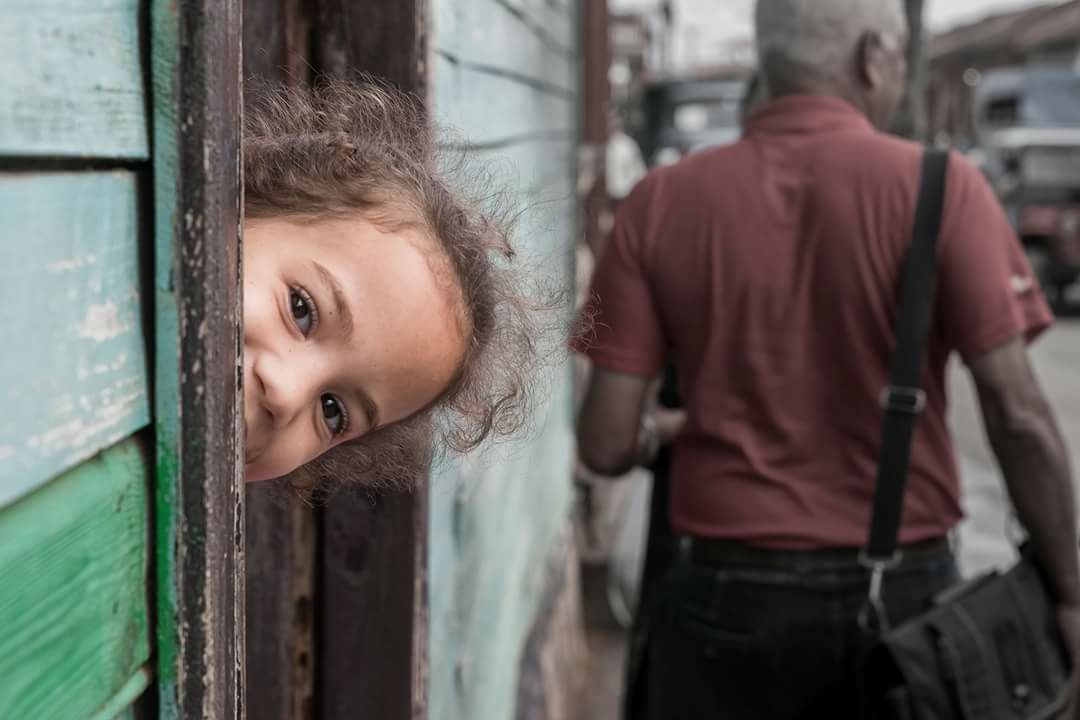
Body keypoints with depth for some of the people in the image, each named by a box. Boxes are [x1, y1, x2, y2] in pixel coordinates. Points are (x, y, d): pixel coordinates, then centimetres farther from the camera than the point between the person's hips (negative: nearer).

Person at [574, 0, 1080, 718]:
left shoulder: (662, 202, -3)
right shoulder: (938, 185, -8)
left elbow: (606, 444, -5)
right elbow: (1018, 414, -12)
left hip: (727, 595, 1)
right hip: (903, 592, -1)